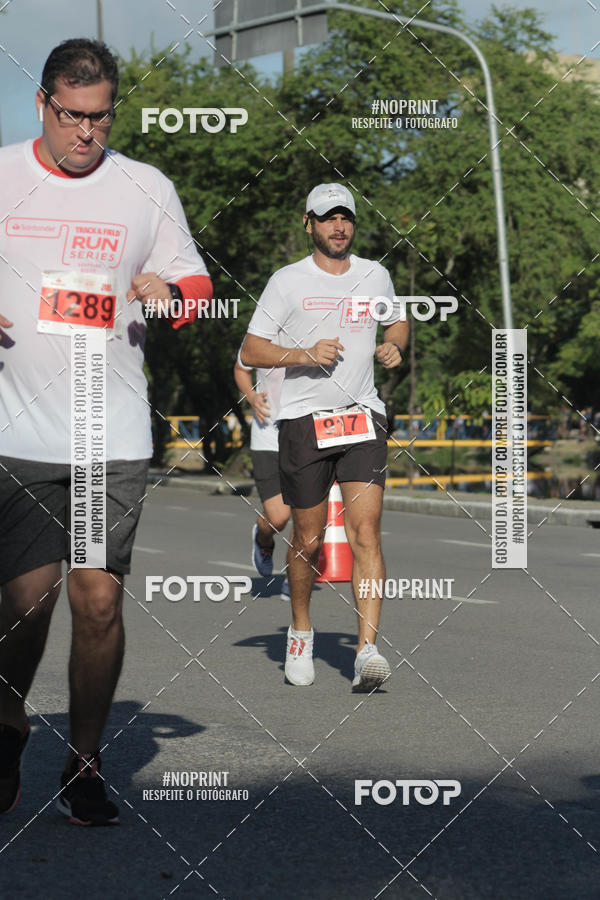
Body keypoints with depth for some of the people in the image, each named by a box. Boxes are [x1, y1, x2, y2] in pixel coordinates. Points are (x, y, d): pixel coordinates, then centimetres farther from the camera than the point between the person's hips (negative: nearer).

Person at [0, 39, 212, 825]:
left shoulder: (147, 188, 7)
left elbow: (195, 281, 15)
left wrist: (170, 292, -8)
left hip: (116, 436, 1)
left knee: (99, 600, -4)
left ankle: (84, 767, 13)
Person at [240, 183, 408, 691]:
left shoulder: (375, 276, 10)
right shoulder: (288, 282, 0)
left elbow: (398, 321, 29)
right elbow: (250, 351, 0)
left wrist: (393, 347, 5)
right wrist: (306, 354, -15)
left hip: (363, 418, 2)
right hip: (304, 420, -2)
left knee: (366, 532, -13)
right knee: (309, 539, 5)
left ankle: (368, 653, -17)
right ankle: (301, 631, 30)